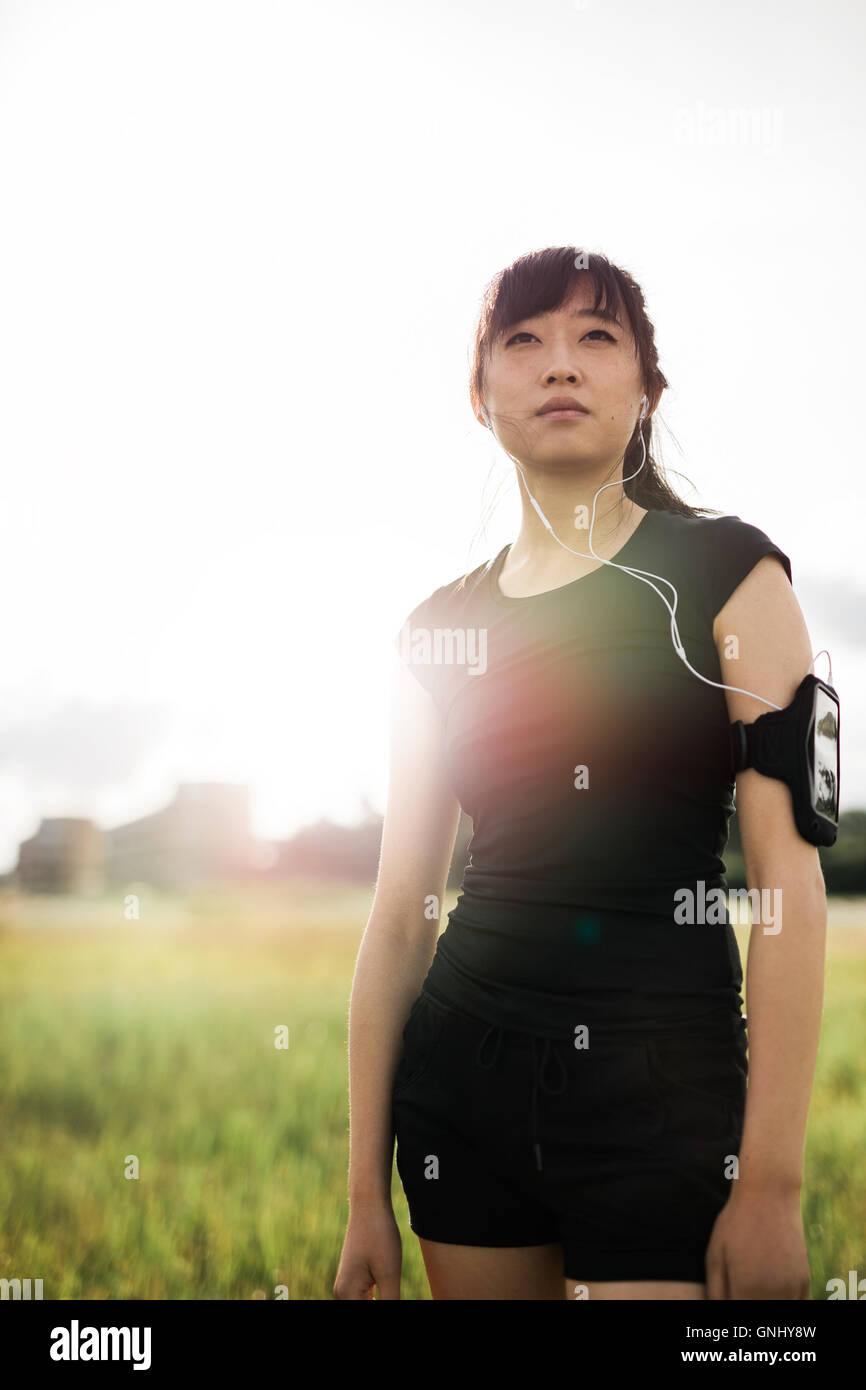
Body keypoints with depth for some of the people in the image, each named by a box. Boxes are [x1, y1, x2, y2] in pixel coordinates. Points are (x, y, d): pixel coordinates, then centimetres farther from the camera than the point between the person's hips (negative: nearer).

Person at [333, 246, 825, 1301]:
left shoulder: (723, 573, -2)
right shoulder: (441, 627, 9)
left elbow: (790, 880, -8)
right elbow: (400, 916, 8)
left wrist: (771, 1183, -15)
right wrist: (367, 1197, 7)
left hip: (662, 1075, -3)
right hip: (465, 1070, 4)